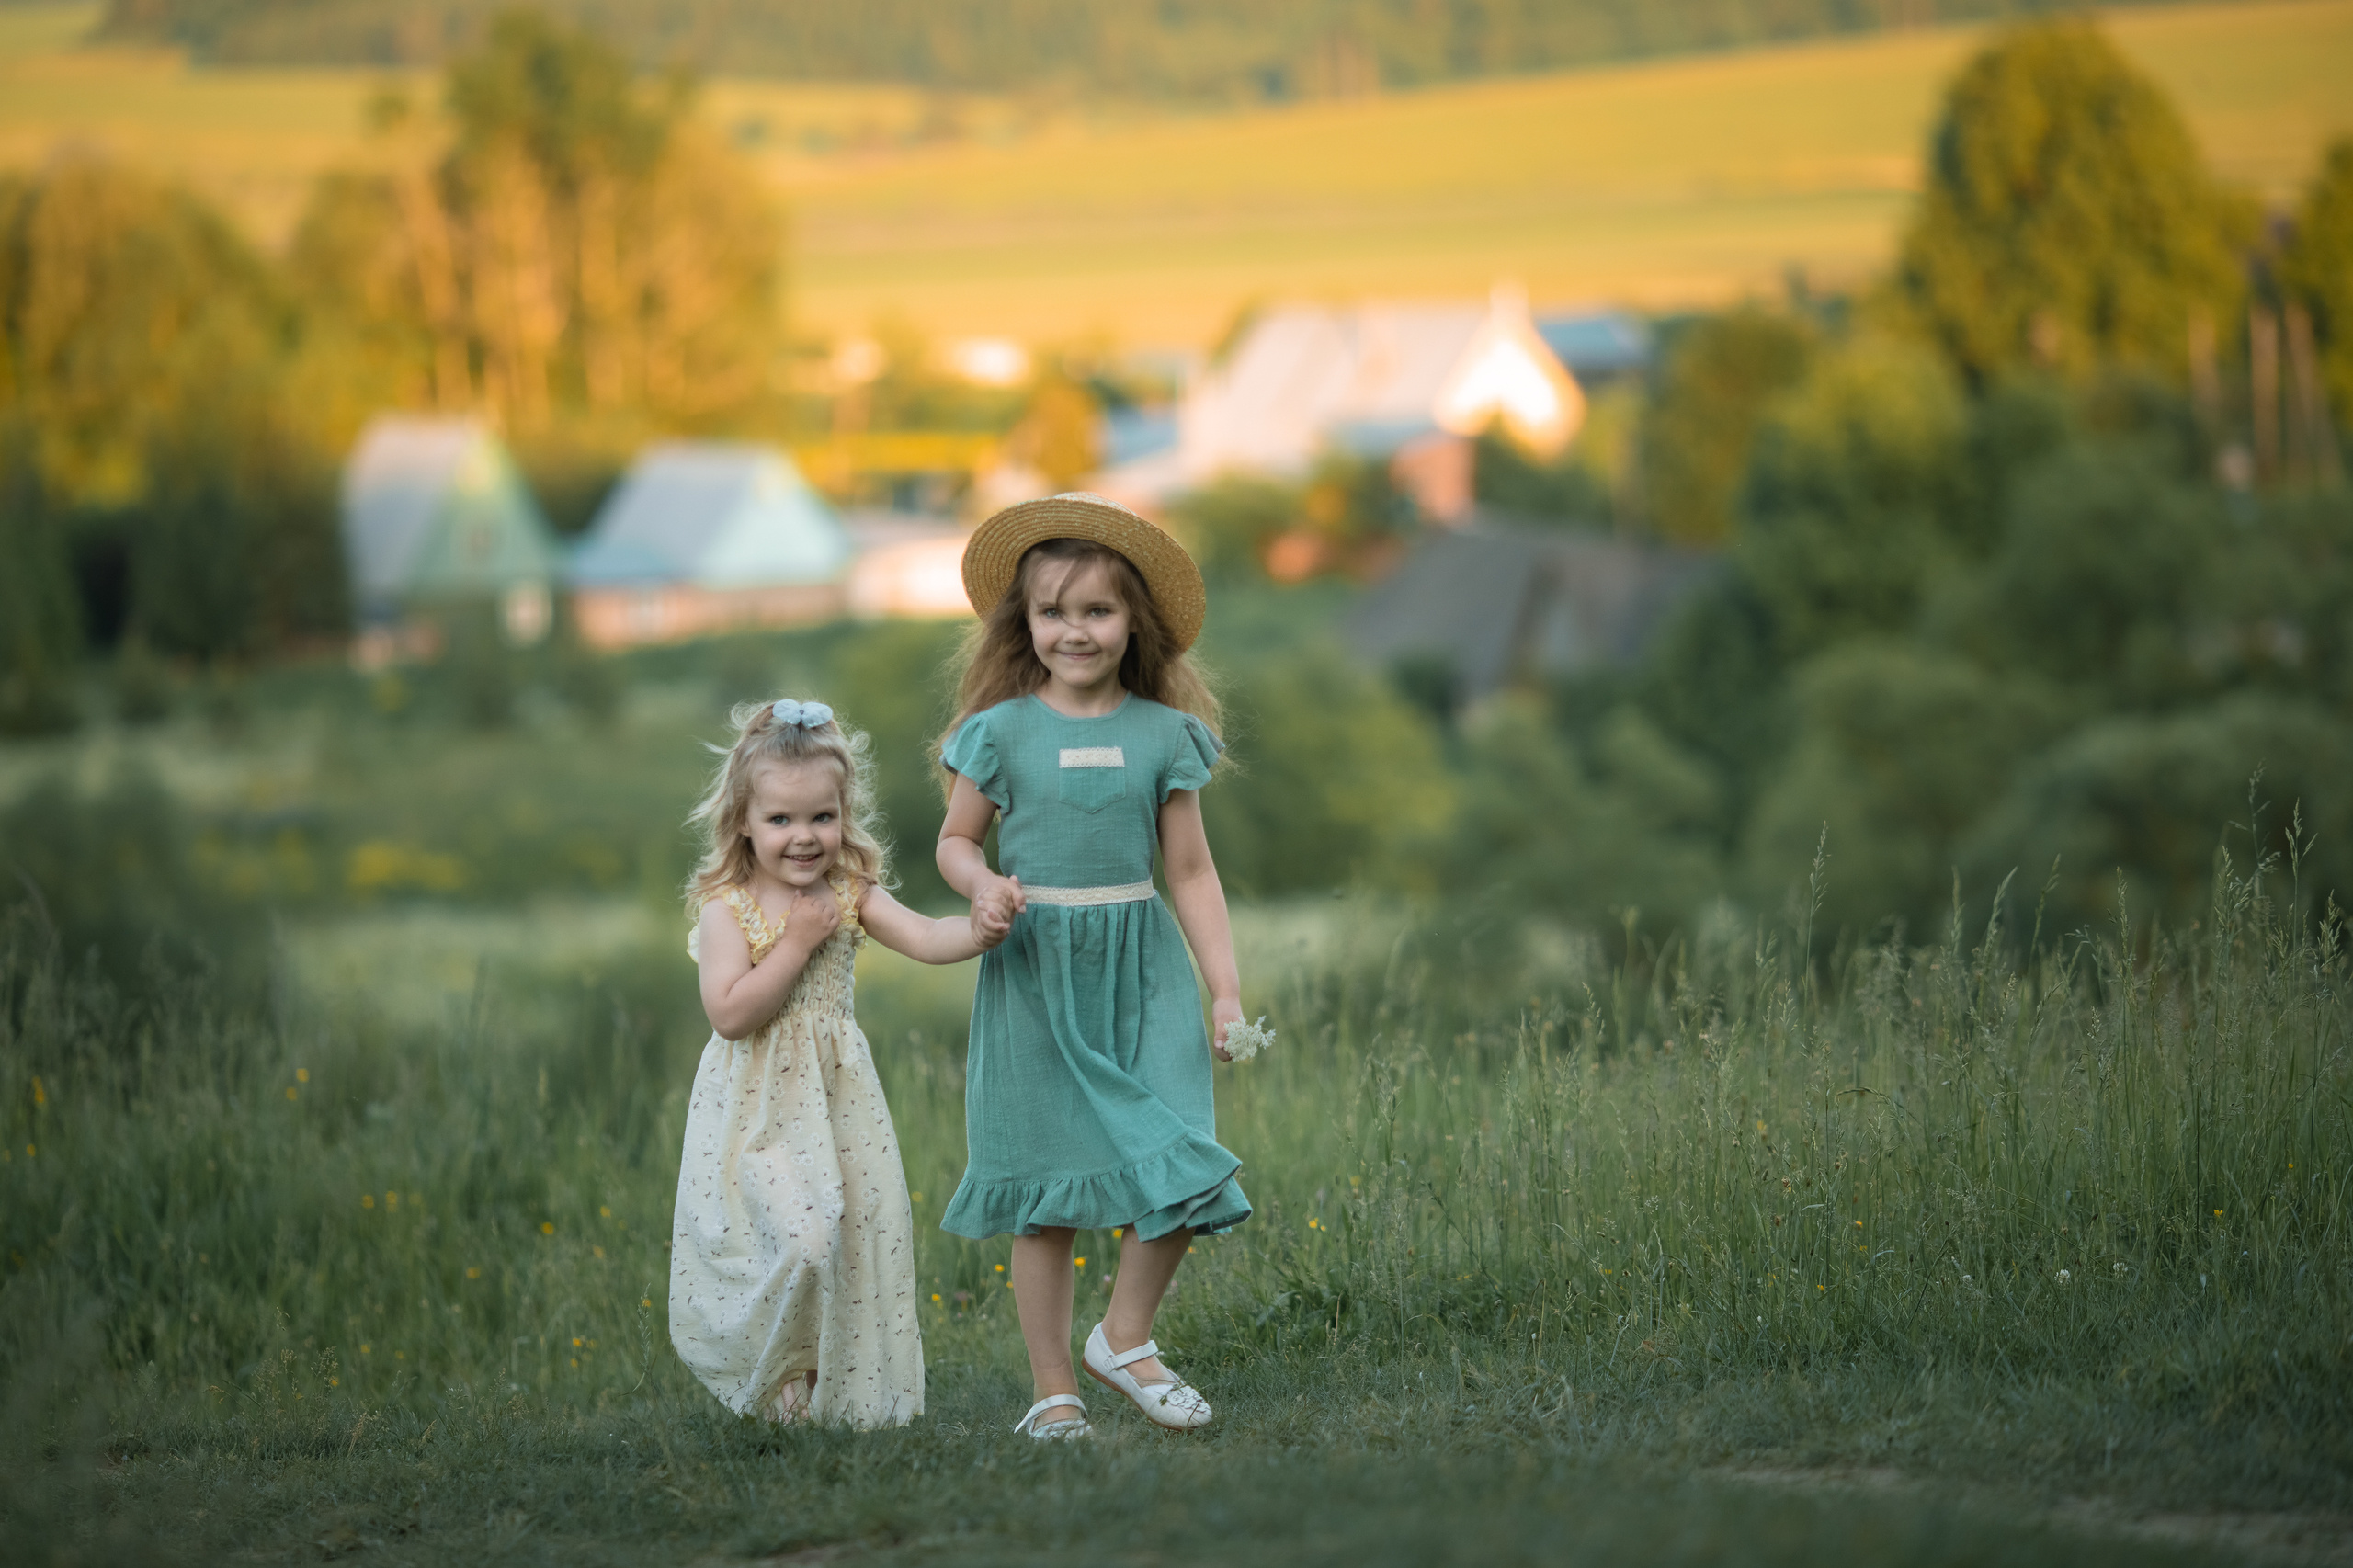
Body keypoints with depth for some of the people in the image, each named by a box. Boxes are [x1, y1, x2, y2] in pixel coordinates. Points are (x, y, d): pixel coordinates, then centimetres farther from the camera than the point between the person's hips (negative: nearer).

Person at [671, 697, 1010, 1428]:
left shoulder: (852, 896, 2)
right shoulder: (727, 910, -9)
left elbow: (924, 938, -11)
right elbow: (729, 1012, -19)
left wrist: (977, 931, -31)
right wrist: (797, 941, -20)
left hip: (838, 1098, 4)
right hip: (759, 1112, -4)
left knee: (864, 1235, 2)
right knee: (798, 1237, -18)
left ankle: (847, 1388, 18)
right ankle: (775, 1374, 7)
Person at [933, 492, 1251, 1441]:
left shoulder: (1163, 734, 4)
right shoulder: (1002, 731, -1)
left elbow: (1190, 871, 8)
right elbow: (955, 838, 10)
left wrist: (1227, 991, 4)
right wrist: (983, 886, -13)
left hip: (1141, 966, 1)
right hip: (1036, 971, -1)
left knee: (1178, 1168, -11)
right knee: (1048, 1193, 2)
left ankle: (1124, 1337, 12)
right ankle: (1053, 1388, 13)